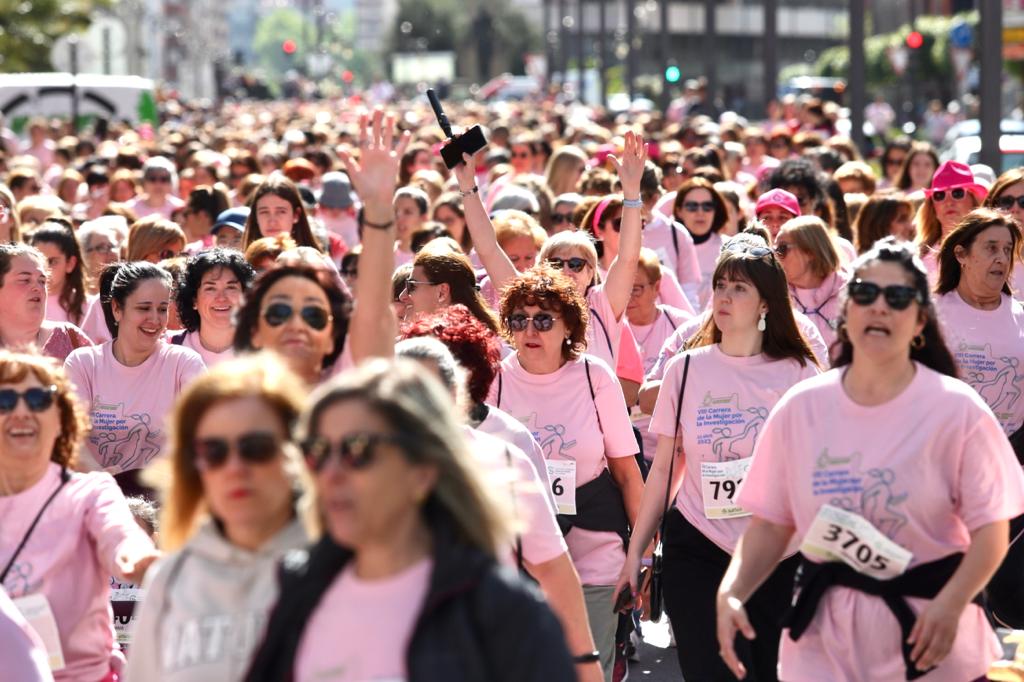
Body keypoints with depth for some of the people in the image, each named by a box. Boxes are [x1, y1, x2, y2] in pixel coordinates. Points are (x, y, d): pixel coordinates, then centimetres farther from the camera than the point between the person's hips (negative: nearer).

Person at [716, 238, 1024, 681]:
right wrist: (731, 592, -11)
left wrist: (951, 605, -22)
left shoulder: (956, 410, -6)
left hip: (927, 635, -2)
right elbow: (771, 523, 5)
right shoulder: (801, 408, 2)